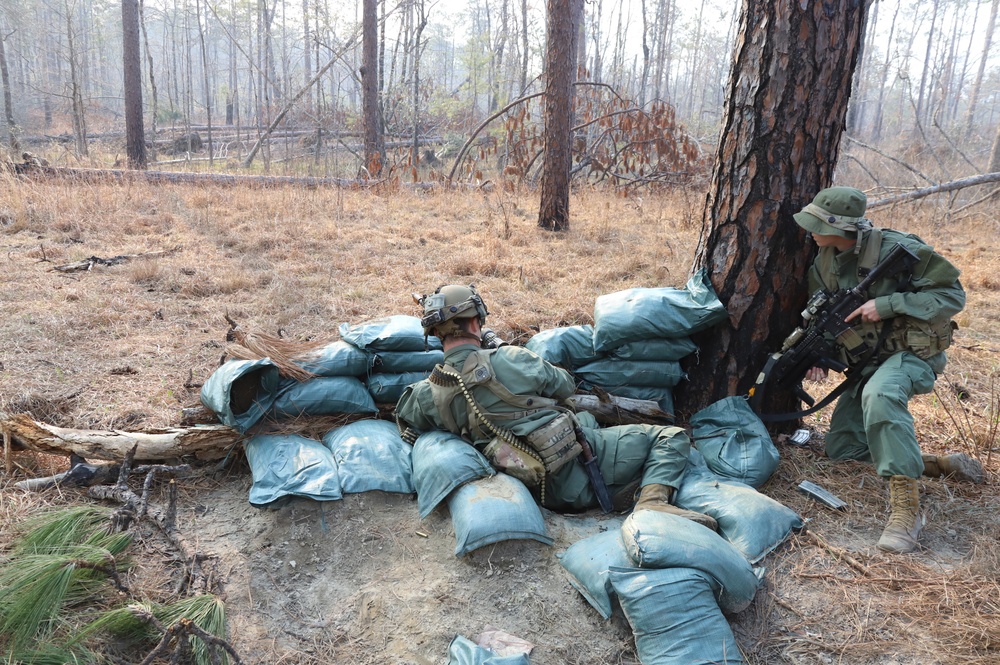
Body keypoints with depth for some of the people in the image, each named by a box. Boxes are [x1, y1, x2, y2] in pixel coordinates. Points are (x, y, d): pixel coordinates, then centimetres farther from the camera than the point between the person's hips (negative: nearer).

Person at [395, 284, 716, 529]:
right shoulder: (508, 359, -8)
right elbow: (565, 385, 10)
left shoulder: (428, 394, 3)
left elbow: (406, 428, 24)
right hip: (579, 458, -6)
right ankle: (653, 500, -19)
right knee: (672, 437, 6)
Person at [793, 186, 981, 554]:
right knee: (842, 448, 7)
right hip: (867, 361, 8)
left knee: (879, 395, -42)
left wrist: (888, 304, -27)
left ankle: (906, 503, -34)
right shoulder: (824, 262, 0)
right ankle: (940, 464, 16)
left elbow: (952, 295, -18)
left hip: (912, 351, -8)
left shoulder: (897, 248, -21)